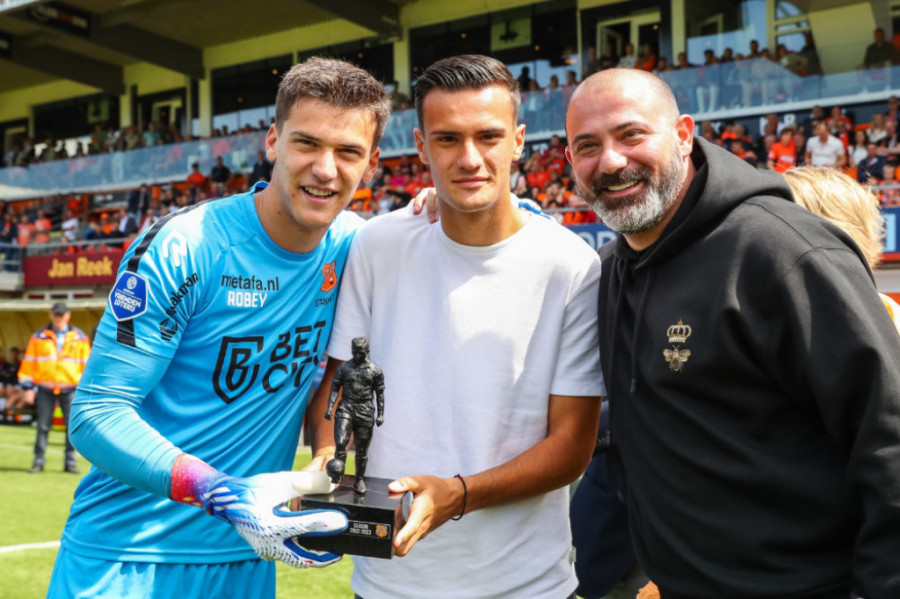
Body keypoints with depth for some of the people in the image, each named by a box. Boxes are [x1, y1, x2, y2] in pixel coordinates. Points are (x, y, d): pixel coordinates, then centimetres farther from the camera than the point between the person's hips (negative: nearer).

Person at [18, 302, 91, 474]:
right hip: (45, 389, 0)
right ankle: (39, 461, 9)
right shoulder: (38, 337, 8)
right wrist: (27, 387, 2)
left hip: (70, 389, 0)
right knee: (43, 426, 2)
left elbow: (87, 363, 9)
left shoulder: (79, 337, 8)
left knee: (72, 426, -1)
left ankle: (70, 461, 7)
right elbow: (28, 363, 8)